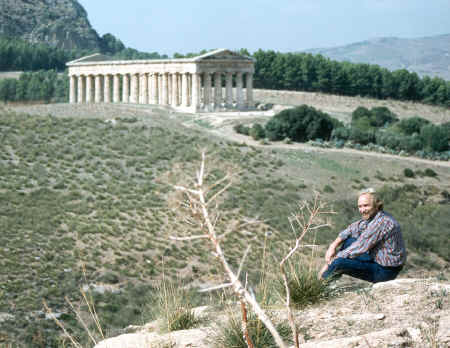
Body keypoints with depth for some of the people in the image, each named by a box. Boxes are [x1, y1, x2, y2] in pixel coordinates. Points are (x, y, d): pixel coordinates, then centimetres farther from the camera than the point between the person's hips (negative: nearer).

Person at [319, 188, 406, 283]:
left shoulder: (381, 222, -25)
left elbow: (359, 248, -24)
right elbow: (350, 230, 11)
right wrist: (333, 246, -6)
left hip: (385, 271, -10)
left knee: (339, 262, -23)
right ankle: (334, 276, 11)